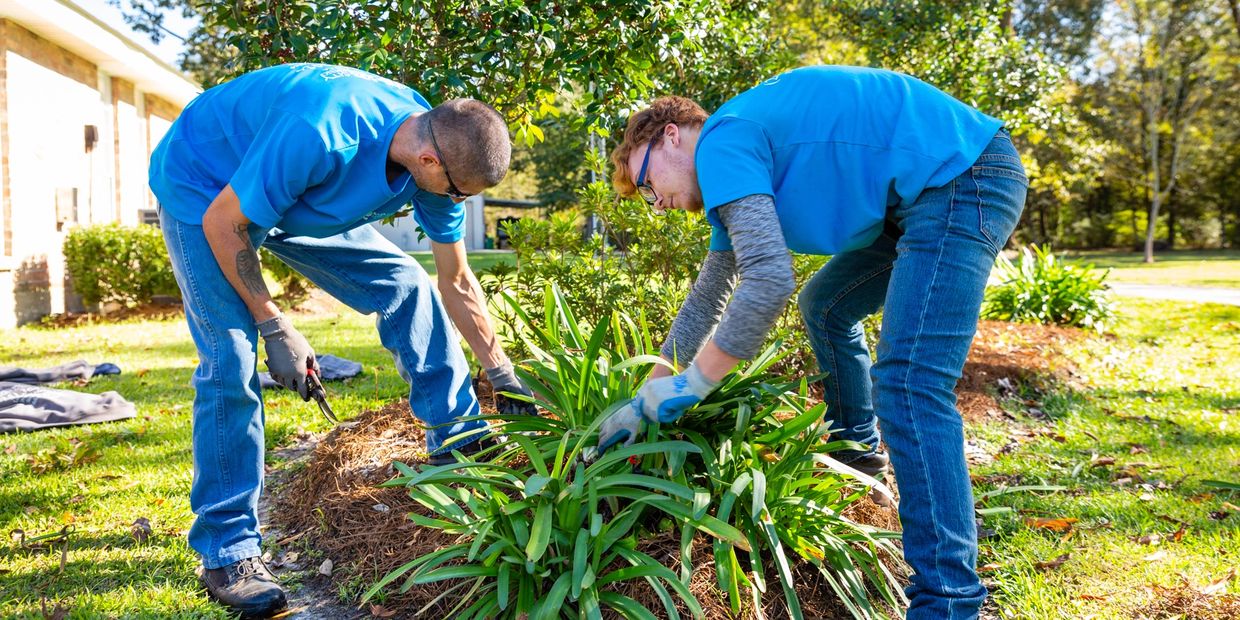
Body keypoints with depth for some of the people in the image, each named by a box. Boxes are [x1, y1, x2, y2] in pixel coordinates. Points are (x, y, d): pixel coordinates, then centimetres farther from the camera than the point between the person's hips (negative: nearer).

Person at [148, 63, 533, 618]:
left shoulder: (438, 153, -18)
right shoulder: (320, 135, -42)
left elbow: (457, 283, -4)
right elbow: (222, 223, -28)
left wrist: (501, 373, 0)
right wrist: (274, 328, -23)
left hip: (300, 198, 7)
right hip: (204, 190, -7)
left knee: (405, 286, -1)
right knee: (232, 360, -17)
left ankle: (462, 442, 12)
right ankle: (226, 551, -7)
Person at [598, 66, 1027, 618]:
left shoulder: (721, 142, -12)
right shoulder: (738, 170, 19)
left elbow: (769, 277, -23)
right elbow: (706, 301, 24)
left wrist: (691, 384, -13)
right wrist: (643, 402, 25)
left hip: (962, 178, -11)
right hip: (925, 199, 11)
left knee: (909, 385, -17)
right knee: (825, 306, 25)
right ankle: (856, 449, 41)